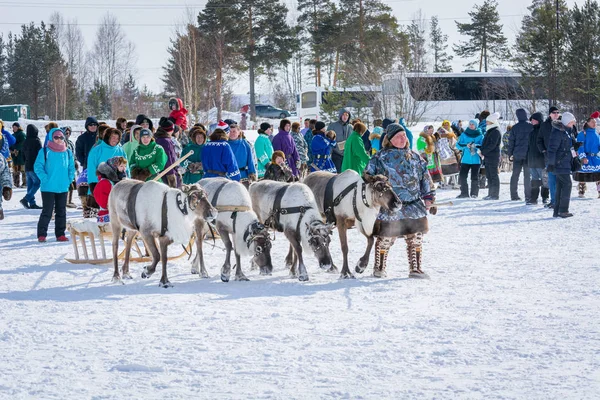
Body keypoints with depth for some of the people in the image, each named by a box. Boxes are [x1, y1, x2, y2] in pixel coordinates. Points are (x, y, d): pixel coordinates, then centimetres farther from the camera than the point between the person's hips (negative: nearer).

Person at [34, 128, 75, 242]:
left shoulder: (68, 153, 7)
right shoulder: (45, 151, -5)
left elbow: (71, 168, 14)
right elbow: (38, 167, -8)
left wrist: (69, 179, 2)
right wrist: (45, 179, -14)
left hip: (63, 188, 4)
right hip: (48, 187, -4)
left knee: (61, 211, 9)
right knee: (47, 211, -5)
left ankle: (60, 234, 15)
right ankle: (41, 234, 1)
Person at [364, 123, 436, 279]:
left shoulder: (415, 157, 13)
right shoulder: (380, 158, 0)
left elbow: (426, 179, 18)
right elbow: (368, 178, 2)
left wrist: (428, 199, 13)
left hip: (413, 206, 4)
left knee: (416, 239, 2)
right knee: (385, 239, 1)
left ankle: (415, 269, 13)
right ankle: (379, 269, 19)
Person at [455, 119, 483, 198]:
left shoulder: (480, 135, 3)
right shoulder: (464, 134, 9)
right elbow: (458, 145, 2)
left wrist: (475, 146, -23)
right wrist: (466, 145, -15)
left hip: (476, 160, -2)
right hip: (465, 159, 2)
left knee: (475, 177, -2)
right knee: (462, 176, -3)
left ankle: (474, 193, 8)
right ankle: (464, 193, 5)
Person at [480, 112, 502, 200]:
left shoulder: (496, 131, -11)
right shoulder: (490, 131, 18)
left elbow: (492, 145, -18)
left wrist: (483, 151, -16)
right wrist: (481, 149, 6)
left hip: (493, 157, -10)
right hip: (488, 157, 10)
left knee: (493, 176, -7)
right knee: (489, 176, 12)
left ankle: (495, 194, -5)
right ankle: (491, 194, 17)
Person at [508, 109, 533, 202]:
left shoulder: (515, 127, 0)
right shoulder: (531, 126, -4)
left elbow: (511, 141, 2)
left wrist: (510, 154, 9)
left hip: (517, 155, 2)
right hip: (528, 154, -1)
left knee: (515, 175, 12)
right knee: (527, 175, -1)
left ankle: (514, 195, 13)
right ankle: (528, 197, -7)